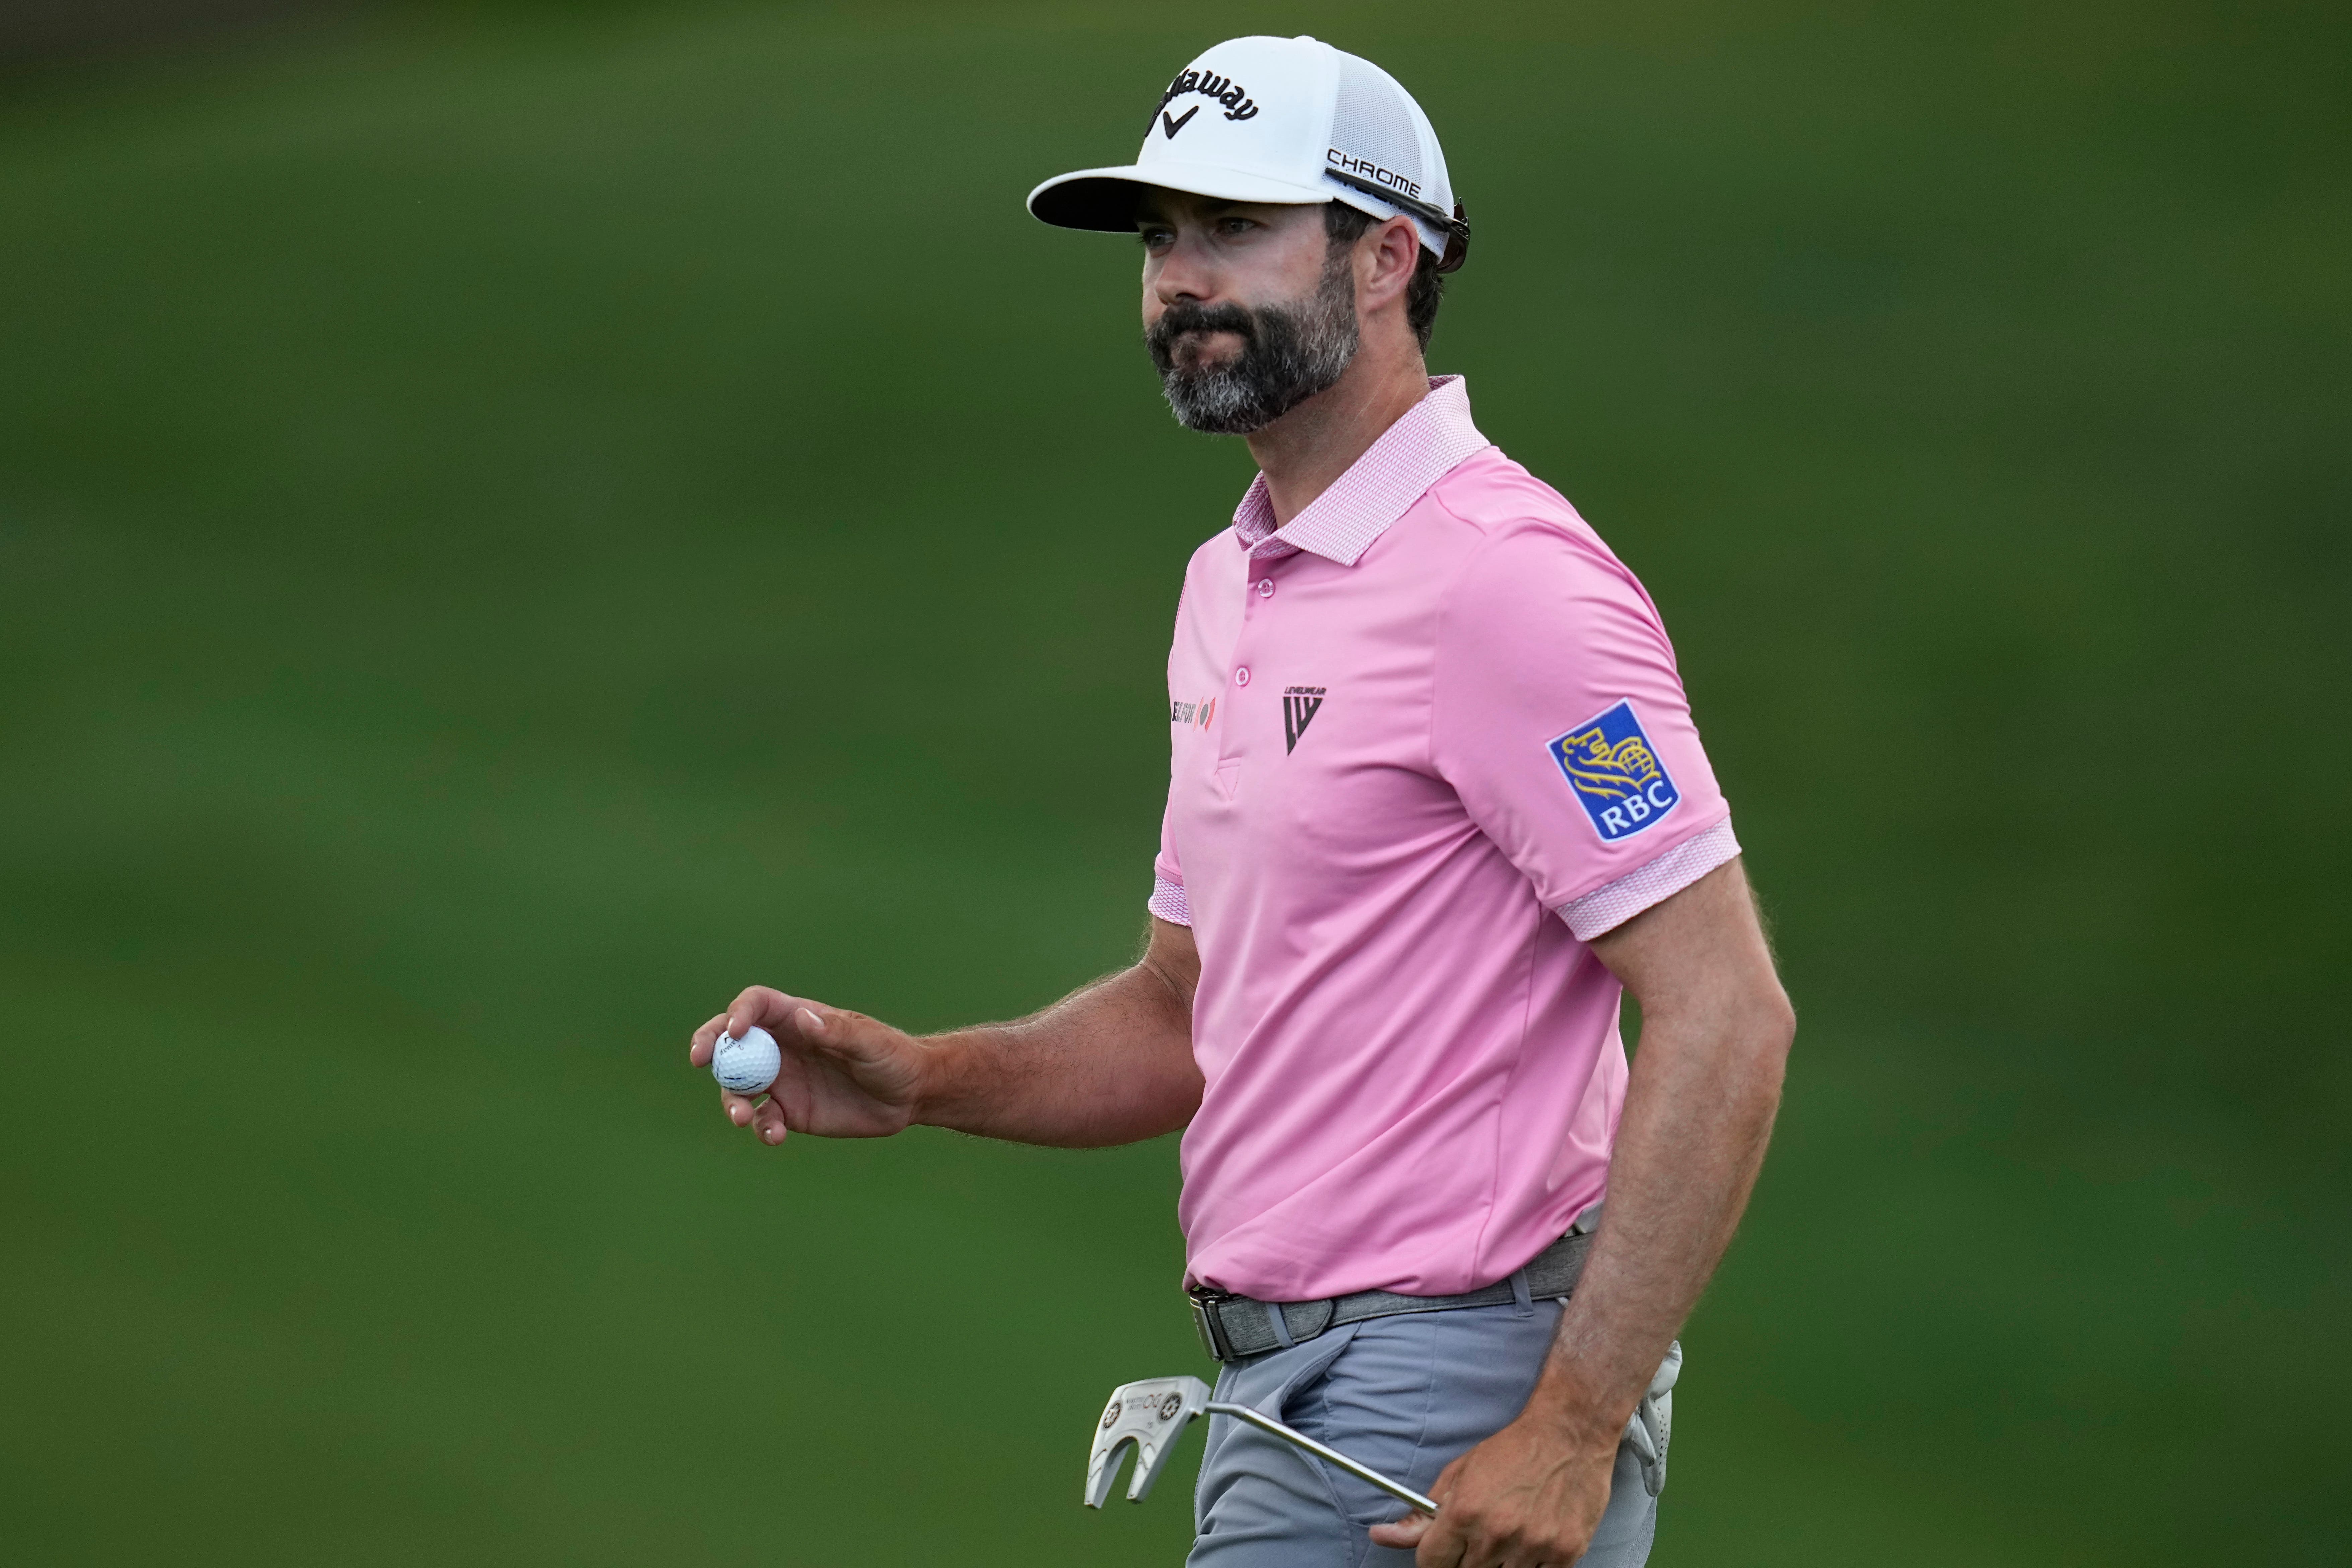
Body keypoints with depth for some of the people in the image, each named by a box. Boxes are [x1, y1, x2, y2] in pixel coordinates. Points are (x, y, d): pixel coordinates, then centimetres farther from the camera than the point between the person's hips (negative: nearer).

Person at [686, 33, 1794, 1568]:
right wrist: (919, 1078, 5)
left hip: (1446, 1404, -9)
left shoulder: (1504, 581, -14)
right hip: (1287, 1384, 9)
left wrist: (1574, 1428, -23)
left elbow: (1724, 1014, -19)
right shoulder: (1231, 588, 16)